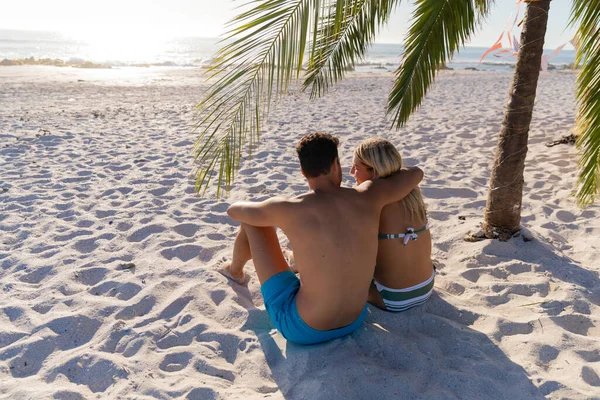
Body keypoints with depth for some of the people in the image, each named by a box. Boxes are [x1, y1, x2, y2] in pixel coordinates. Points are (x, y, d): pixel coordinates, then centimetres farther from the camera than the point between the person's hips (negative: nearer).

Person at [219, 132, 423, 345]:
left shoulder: (288, 209, -20)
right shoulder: (367, 197, -13)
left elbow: (234, 210, 0)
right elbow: (416, 173, 6)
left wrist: (273, 210, 23)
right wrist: (384, 175, 25)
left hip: (301, 329, -4)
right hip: (354, 321, 4)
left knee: (251, 221, 8)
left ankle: (235, 270, 42)